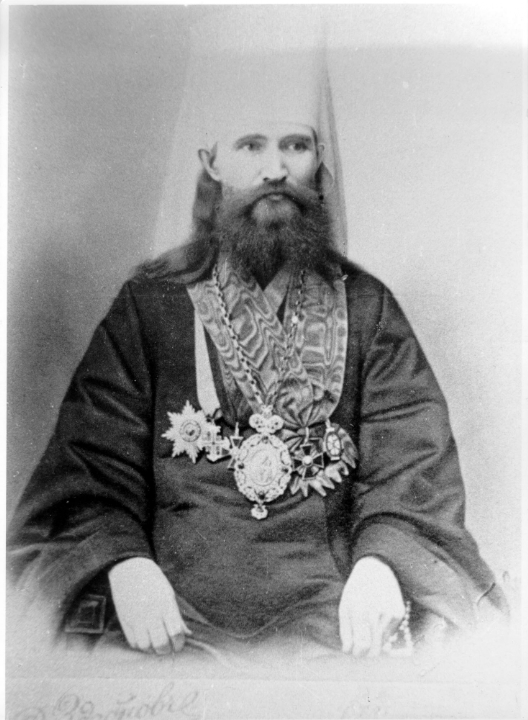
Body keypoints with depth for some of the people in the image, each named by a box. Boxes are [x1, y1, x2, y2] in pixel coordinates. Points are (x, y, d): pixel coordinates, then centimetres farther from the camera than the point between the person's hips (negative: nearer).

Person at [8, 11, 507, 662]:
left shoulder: (365, 306, 8)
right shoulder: (150, 304, 6)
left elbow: (413, 460, 1)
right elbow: (94, 461, 1)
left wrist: (380, 561, -17)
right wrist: (125, 563, -18)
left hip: (333, 604, 1)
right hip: (177, 613, 0)